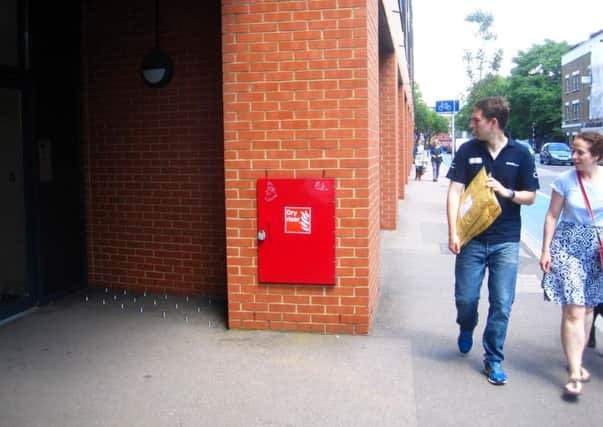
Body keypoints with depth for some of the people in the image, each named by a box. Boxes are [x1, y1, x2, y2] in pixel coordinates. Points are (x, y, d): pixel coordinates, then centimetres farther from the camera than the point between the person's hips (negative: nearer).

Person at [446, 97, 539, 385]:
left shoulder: (520, 154, 0)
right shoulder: (467, 151, 0)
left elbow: (530, 197, 6)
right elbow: (455, 192, -3)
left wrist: (506, 192, -15)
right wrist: (453, 233, -11)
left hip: (506, 242, 0)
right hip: (472, 239, 0)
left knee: (502, 304, 2)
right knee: (465, 298, 5)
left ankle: (493, 360, 19)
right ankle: (466, 329, 40)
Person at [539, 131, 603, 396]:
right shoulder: (565, 180, -5)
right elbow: (552, 216, 0)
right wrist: (546, 250, -3)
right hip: (568, 246, -3)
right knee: (573, 310, -9)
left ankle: (576, 360, 29)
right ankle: (575, 373, -4)